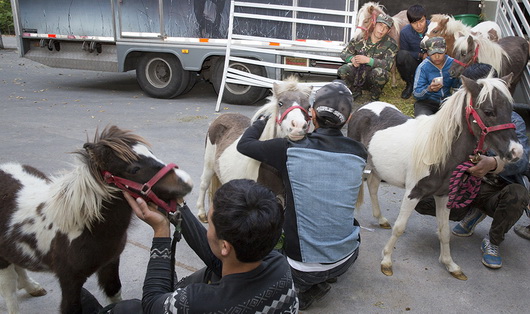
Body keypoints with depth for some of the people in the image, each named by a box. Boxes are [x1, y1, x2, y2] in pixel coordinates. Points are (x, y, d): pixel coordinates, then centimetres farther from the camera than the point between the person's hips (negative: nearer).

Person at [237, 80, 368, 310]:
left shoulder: (290, 150, -17)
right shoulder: (358, 153, -9)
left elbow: (244, 144, -2)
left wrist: (263, 121, 17)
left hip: (302, 268, -4)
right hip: (345, 261, 4)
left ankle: (307, 286, 8)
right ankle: (331, 273, 17)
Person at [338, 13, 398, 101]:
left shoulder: (391, 44, -8)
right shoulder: (361, 38, -4)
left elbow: (388, 64, -21)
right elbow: (344, 53, 2)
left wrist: (367, 60, -31)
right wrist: (352, 58, -23)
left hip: (374, 77, -2)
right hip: (358, 74, 2)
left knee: (379, 72, -37)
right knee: (342, 70, -26)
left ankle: (375, 96, -3)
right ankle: (355, 92, 5)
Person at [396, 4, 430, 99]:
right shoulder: (405, 32, -12)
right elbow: (405, 52, -4)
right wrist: (421, 55, -20)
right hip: (414, 65, 1)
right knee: (401, 55, -31)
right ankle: (410, 84, -7)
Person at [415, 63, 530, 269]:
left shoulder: (512, 120, -9)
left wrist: (494, 163, -48)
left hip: (494, 191, -2)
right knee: (420, 198, -21)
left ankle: (493, 242, -4)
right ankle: (472, 213, 9)